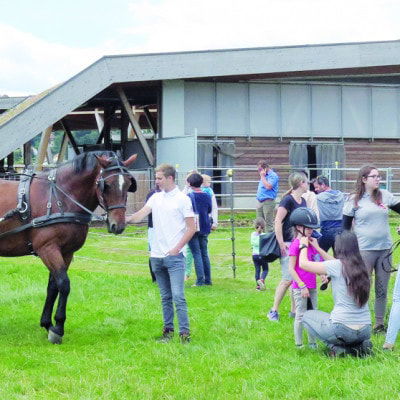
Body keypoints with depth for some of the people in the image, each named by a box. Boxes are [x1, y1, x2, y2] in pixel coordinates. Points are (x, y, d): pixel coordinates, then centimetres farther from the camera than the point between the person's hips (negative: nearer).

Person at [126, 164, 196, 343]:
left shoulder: (182, 199, -4)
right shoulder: (156, 198, 11)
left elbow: (191, 228, -6)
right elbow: (140, 215, 0)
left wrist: (176, 249, -12)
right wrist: (126, 219, -20)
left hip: (174, 256, -6)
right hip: (157, 255, 6)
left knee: (178, 296, -11)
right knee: (165, 297, 12)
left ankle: (184, 332, -10)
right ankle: (168, 329, 18)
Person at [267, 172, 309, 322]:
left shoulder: (303, 201, 13)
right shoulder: (288, 200, -12)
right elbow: (278, 222, -16)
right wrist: (281, 243, -18)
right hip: (288, 244, -8)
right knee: (288, 279, -9)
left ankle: (294, 311, 16)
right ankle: (273, 310, -1)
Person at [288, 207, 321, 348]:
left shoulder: (311, 243, 10)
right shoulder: (296, 245, -14)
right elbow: (291, 269, -16)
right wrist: (302, 286, -19)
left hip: (311, 286, 8)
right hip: (299, 287, -8)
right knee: (301, 316, -1)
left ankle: (312, 343, 22)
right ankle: (299, 344, 8)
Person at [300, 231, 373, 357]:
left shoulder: (336, 266, -12)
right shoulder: (361, 267, 6)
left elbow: (303, 263, -3)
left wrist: (304, 246, 15)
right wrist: (318, 248, 34)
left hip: (342, 329, -5)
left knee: (307, 316, 21)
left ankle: (336, 347, 3)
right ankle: (360, 345, 9)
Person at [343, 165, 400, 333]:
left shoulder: (385, 195, 5)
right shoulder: (354, 199, -4)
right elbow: (345, 226, 1)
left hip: (385, 249, 4)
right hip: (364, 250, -4)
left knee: (382, 289, 10)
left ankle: (379, 324, 19)